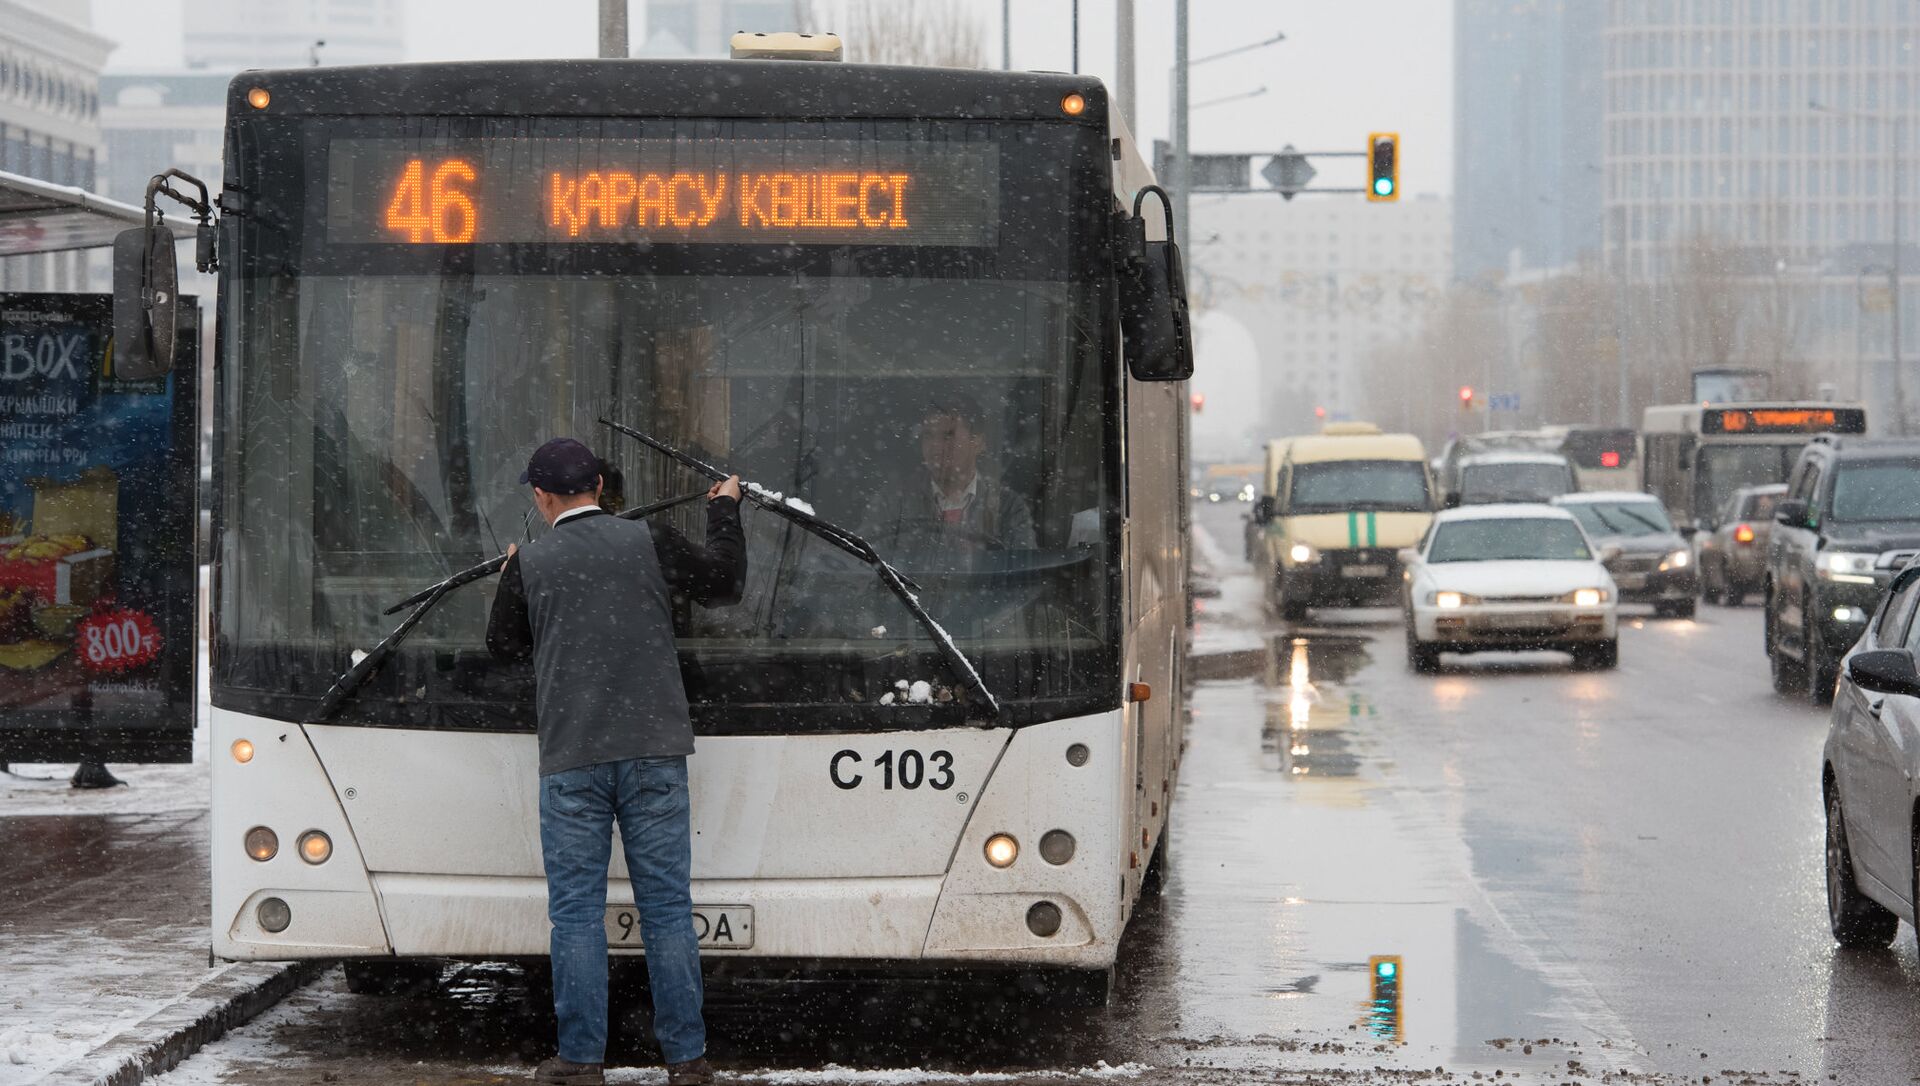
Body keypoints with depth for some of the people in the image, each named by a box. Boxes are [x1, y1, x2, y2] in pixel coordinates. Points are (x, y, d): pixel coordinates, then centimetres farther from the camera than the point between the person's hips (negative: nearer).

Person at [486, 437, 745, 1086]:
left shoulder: (530, 564, 0)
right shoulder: (650, 543, 1)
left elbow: (503, 645, 15)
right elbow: (724, 584, 14)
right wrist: (724, 510, 29)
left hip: (571, 760, -1)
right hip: (654, 755, 1)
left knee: (576, 911, 4)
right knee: (667, 905, 4)